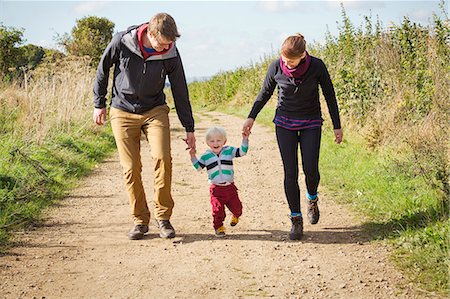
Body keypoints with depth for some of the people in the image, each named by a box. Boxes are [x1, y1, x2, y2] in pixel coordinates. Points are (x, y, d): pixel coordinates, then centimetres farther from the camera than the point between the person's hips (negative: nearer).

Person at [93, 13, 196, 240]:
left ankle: (163, 217, -3)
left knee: (162, 158, -18)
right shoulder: (122, 42, -16)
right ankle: (140, 221, 10)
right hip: (122, 112, 0)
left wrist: (189, 129, 2)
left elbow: (180, 92, -2)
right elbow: (103, 70, 1)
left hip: (155, 111, 1)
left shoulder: (171, 54, -12)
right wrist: (99, 104, 4)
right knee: (131, 168, -4)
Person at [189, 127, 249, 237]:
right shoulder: (206, 156, 2)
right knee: (218, 209, -7)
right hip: (216, 189, -1)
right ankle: (218, 226, 14)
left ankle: (236, 215, 43)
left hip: (230, 186, 1)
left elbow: (242, 152, 1)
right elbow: (198, 167, 10)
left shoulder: (229, 151, 2)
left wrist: (245, 139, -10)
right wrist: (193, 156, -3)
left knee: (236, 206, 9)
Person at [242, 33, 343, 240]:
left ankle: (312, 199, 24)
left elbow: (329, 95, -4)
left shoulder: (317, 66, -15)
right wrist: (251, 117, 0)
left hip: (311, 123, -1)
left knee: (310, 169, -10)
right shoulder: (276, 67, -11)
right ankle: (296, 220, 4)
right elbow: (265, 93, 6)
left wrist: (337, 126, -1)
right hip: (285, 123, 1)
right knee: (290, 172, -5)